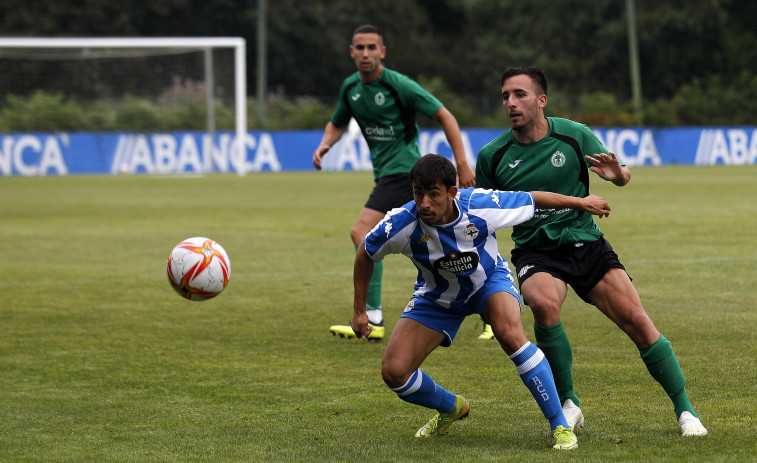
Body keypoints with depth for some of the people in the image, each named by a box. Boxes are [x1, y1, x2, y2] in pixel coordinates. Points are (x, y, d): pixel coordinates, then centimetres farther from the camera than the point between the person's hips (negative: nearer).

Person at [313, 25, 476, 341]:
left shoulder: (398, 85, -14)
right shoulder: (350, 87, 8)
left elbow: (444, 116, -9)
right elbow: (338, 124, 25)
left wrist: (462, 164, -13)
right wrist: (324, 146, 2)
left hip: (402, 169, -8)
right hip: (385, 172, 8)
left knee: (361, 233, -19)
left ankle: (373, 318, -20)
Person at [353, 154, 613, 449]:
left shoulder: (482, 206, -32)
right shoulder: (400, 224, -30)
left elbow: (532, 199, -13)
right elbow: (365, 255, -8)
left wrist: (581, 202, 2)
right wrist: (360, 311, -4)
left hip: (489, 281, -2)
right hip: (437, 297, 2)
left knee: (510, 334, -34)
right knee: (393, 372, -11)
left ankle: (560, 425, -21)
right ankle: (451, 409, 23)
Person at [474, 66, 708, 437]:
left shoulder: (575, 136, -4)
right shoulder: (492, 156, -4)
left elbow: (619, 176, 7)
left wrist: (618, 174, -16)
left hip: (585, 243, 1)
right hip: (535, 252, -1)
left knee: (636, 320, -11)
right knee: (544, 303, -33)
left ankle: (684, 409, 5)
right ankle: (568, 404, -15)